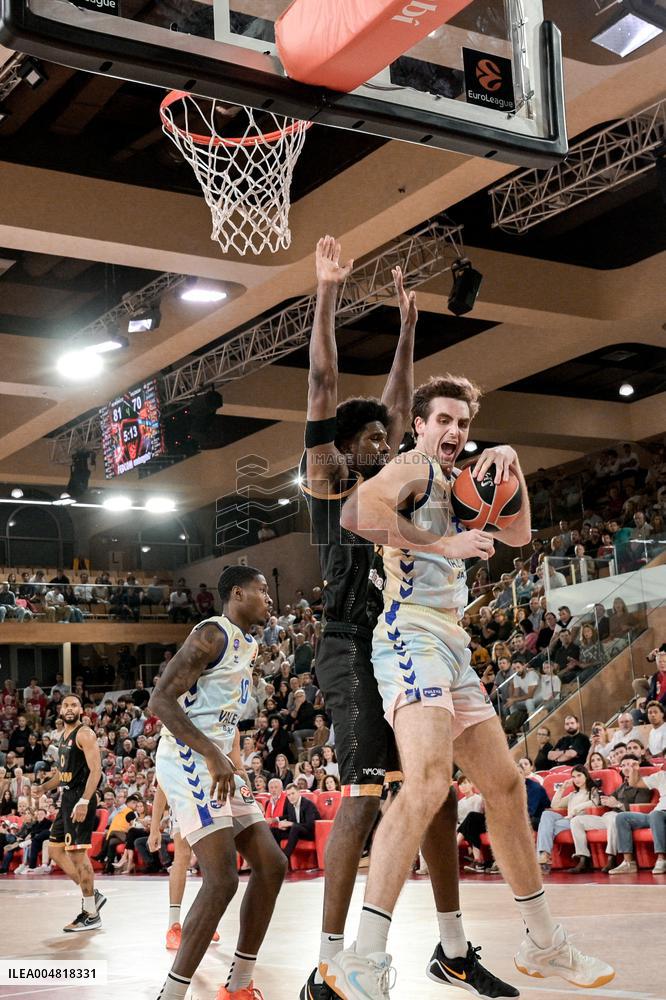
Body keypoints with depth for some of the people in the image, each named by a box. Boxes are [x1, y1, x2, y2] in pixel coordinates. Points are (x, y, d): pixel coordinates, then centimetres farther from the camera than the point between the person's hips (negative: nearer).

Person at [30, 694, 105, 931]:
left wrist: (84, 802, -28)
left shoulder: (84, 734, -11)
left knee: (77, 853, -8)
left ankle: (91, 915, -1)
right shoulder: (64, 735, 17)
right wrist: (44, 788, 12)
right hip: (67, 798, 10)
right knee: (55, 851, 13)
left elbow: (95, 769, -20)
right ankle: (92, 894, 20)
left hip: (81, 799, -10)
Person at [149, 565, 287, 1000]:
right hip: (188, 760, -10)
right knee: (222, 879, -18)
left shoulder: (249, 646, 19)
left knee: (272, 866, 7)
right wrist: (213, 756, -27)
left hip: (219, 764, 10)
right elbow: (160, 700, -21)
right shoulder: (213, 634, -11)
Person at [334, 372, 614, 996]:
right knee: (428, 782, -28)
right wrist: (442, 543, -22)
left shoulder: (453, 484, 25)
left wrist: (511, 469, 9)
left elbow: (518, 535, 23)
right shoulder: (414, 467, -3)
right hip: (412, 636, -10)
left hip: (451, 648, 10)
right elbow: (356, 511, -23)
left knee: (505, 785, 13)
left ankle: (543, 943, 26)